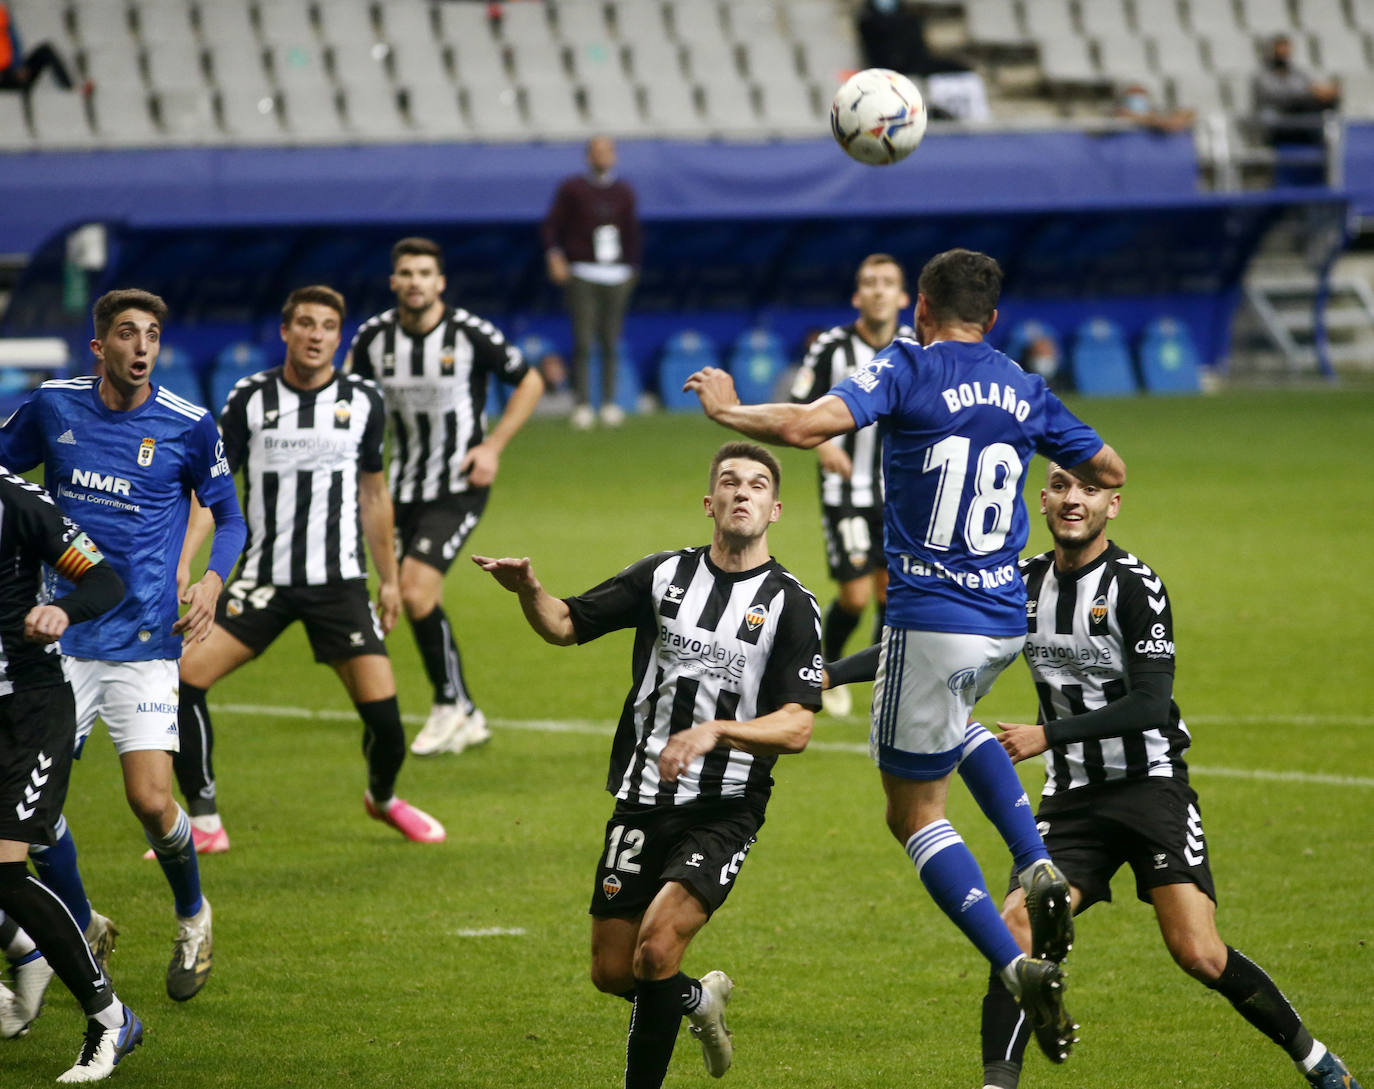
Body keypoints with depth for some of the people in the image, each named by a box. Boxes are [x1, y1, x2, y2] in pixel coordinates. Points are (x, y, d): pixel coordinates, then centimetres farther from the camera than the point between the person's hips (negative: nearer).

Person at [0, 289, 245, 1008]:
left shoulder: (188, 425, -4)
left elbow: (228, 516, 8)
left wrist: (212, 581, -10)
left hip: (145, 643, -2)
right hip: (58, 635, 2)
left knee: (151, 801, -12)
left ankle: (193, 919, 18)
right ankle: (84, 932, 22)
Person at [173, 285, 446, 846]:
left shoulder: (363, 400, 3)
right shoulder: (250, 398, -1)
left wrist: (389, 578, 15)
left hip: (340, 583, 0)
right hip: (264, 578, 0)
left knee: (382, 710, -10)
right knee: (183, 675, -16)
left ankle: (383, 798, 25)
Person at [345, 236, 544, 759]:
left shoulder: (471, 333, -14)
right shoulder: (373, 337, -4)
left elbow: (529, 382, 0)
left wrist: (493, 446, -9)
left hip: (458, 486, -5)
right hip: (402, 488, 5)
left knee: (416, 591, -18)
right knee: (414, 599, 6)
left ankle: (450, 706, -1)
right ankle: (464, 718, 20)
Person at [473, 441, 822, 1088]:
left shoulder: (791, 605, -4)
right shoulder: (666, 576, 5)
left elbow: (797, 727, -11)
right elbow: (567, 625, 8)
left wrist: (715, 731, -26)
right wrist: (529, 591, -14)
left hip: (724, 811, -4)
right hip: (642, 801, 4)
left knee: (656, 951, -22)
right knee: (611, 973, 8)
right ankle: (699, 999, 39)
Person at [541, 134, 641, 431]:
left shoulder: (623, 192, 13)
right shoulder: (572, 189, 3)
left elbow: (632, 232, 21)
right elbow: (551, 225, 3)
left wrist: (633, 269, 16)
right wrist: (554, 255, -13)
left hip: (616, 275, 3)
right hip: (581, 275, -3)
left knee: (610, 342, 2)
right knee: (583, 342, -9)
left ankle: (609, 403, 9)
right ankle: (582, 405, -7)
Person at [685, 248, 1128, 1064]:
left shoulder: (908, 369, -9)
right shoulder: (1024, 391, 7)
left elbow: (808, 425, -24)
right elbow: (1110, 470, 18)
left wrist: (727, 409, -7)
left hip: (931, 621, -6)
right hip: (1006, 622, 6)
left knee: (916, 812, 5)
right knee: (955, 726, 37)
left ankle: (1019, 966, -14)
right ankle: (1039, 867, 16)